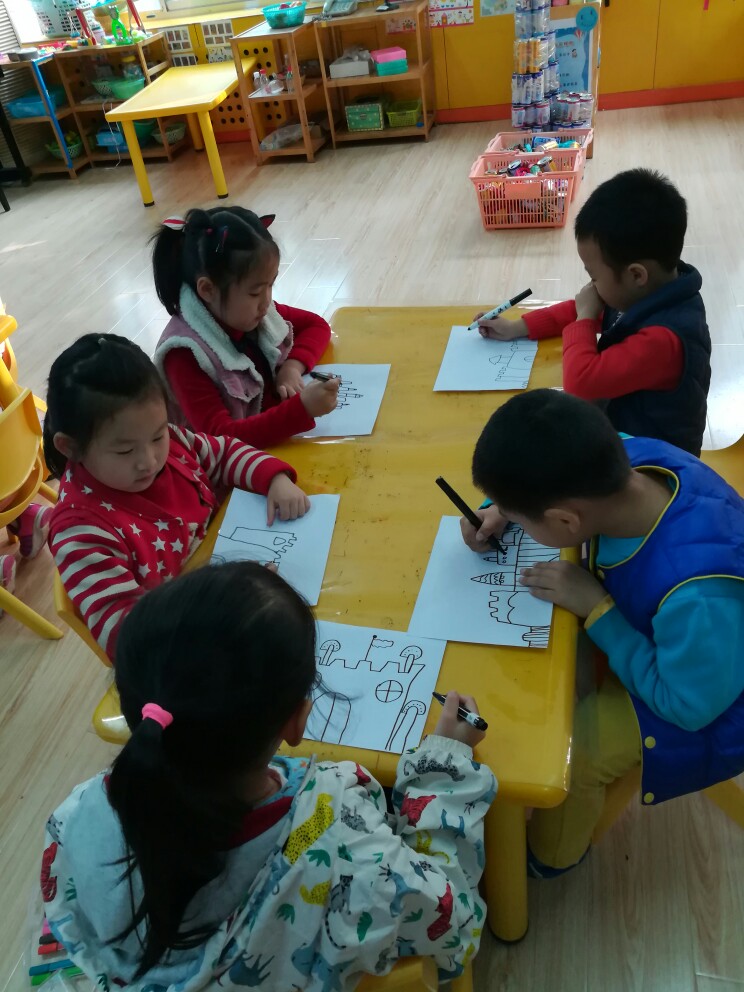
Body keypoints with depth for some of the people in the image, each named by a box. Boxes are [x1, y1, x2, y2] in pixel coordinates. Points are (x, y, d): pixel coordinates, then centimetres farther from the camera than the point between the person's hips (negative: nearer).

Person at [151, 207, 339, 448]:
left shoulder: (249, 310, -3)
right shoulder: (185, 353, -20)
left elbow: (315, 324, 11)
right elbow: (219, 438, -27)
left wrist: (294, 365, -9)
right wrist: (302, 408, -36)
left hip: (281, 439, 7)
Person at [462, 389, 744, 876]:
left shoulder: (700, 597, -46)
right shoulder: (629, 457, -27)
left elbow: (689, 706, -26)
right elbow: (556, 462, -3)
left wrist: (596, 610, -28)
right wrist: (501, 508, -18)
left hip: (702, 700, -6)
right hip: (658, 628, 7)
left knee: (566, 755, -11)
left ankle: (550, 855, 25)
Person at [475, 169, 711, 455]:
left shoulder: (662, 339, -34)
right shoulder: (651, 293, -5)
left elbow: (581, 382, -35)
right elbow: (582, 311, 10)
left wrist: (583, 319, -20)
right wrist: (518, 328, 4)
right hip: (618, 426, 8)